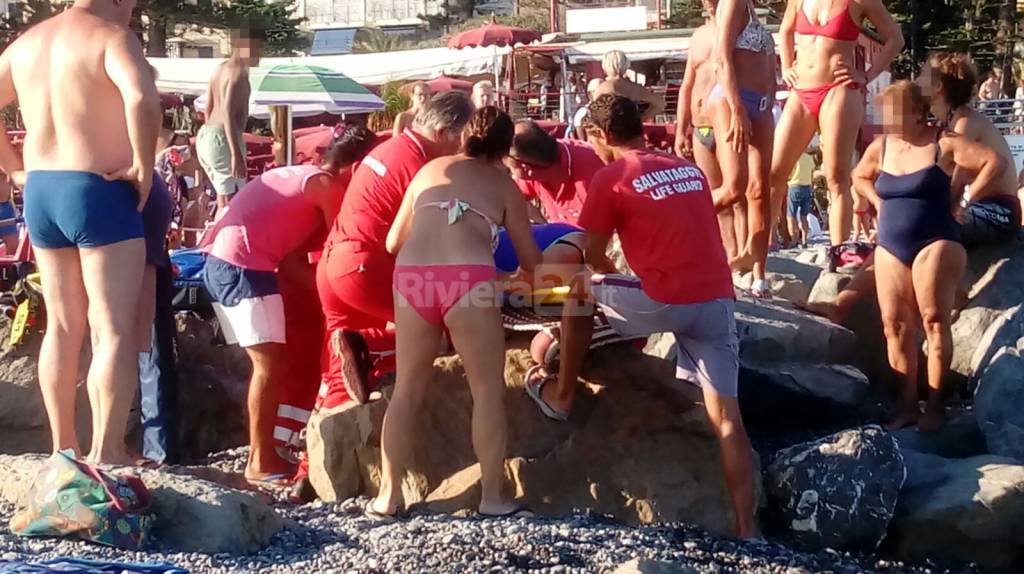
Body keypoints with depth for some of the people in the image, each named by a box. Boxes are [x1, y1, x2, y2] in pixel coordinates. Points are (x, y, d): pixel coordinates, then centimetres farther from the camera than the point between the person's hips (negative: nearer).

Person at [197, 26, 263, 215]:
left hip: (205, 136, 10)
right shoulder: (239, 72, -11)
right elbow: (228, 113, -21)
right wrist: (236, 154, -26)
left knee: (224, 200, 16)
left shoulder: (220, 69, 16)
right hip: (222, 139, -10)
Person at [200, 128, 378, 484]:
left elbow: (291, 260, 17)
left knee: (274, 362, 16)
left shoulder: (302, 176, 22)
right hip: (244, 264, -10)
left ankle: (263, 453, 21)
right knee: (271, 364, -4)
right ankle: (260, 463, 1)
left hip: (222, 262, 10)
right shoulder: (326, 185, -4)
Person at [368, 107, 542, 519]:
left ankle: (388, 495, 17)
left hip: (411, 277, 3)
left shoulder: (430, 170, 26)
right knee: (488, 390, 7)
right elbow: (530, 261, 19)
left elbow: (393, 242, 28)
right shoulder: (503, 185, 17)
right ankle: (492, 498, 7)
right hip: (468, 279, -3)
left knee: (408, 390, 15)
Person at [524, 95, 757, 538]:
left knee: (581, 290, 21)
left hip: (668, 301, -5)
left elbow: (593, 257, 9)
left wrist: (612, 277, 31)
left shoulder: (610, 178, 2)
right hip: (718, 300, 6)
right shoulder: (689, 169, 20)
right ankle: (746, 528, 1)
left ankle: (560, 396, 31)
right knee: (726, 417, 5)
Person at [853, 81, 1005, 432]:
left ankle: (935, 404, -3)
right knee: (895, 325, -2)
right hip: (890, 248, 5)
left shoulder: (944, 144, -6)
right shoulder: (880, 147, 9)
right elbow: (859, 177, 29)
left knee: (933, 320, -9)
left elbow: (996, 163, -9)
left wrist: (963, 200, -8)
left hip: (934, 244, -5)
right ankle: (908, 406, 3)